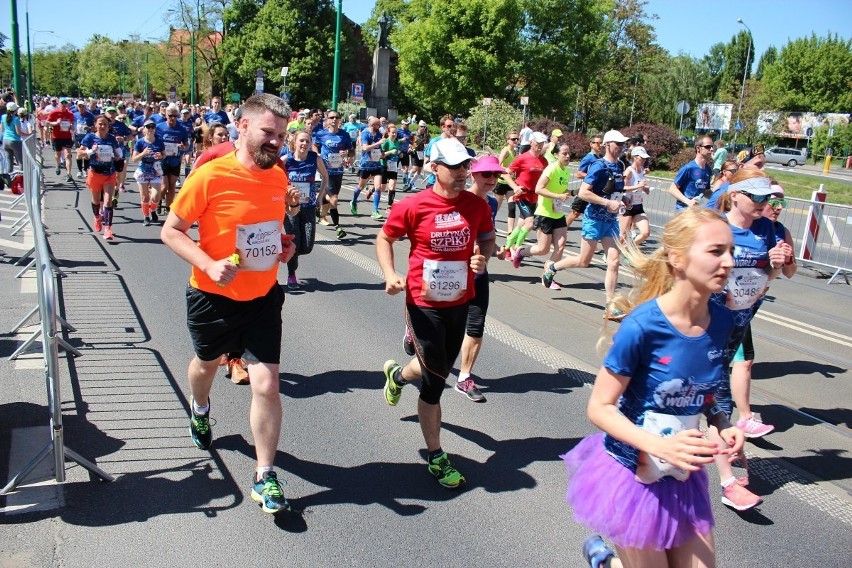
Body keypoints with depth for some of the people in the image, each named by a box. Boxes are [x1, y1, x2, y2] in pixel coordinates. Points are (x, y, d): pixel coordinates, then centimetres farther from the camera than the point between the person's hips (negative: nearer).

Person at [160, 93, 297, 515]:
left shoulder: (279, 176, -3)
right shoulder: (210, 177, -19)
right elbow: (171, 231, -14)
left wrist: (284, 245, -3)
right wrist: (208, 264, -28)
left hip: (263, 297, 2)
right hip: (214, 296, -2)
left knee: (267, 384, -6)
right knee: (207, 363, 26)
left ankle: (265, 476, 10)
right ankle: (199, 410, 62)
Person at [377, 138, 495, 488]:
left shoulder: (477, 205, -3)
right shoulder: (413, 206, -13)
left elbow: (487, 238, 13)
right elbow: (384, 238, 0)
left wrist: (483, 257, -9)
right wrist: (390, 275, -16)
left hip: (460, 302, 5)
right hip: (424, 303, -5)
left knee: (440, 370, 21)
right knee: (436, 377, 1)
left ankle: (398, 374, 57)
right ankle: (435, 456, 19)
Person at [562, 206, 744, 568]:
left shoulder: (722, 322, -7)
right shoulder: (643, 326, -26)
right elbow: (599, 408, -20)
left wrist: (724, 428, -8)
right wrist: (660, 446, -32)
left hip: (684, 477, 6)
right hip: (633, 475, -6)